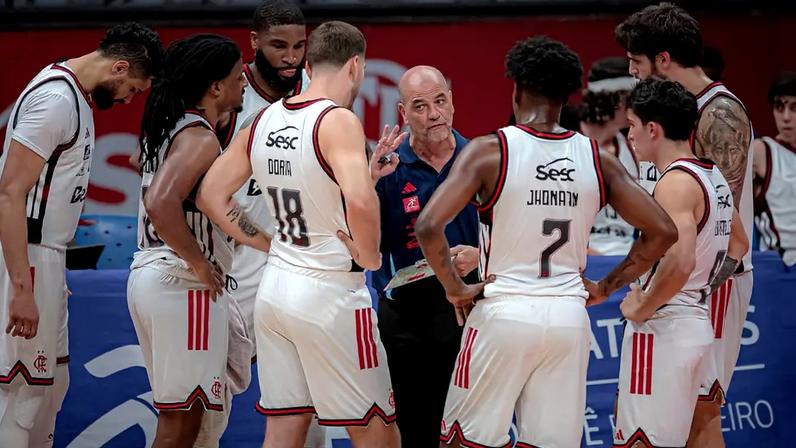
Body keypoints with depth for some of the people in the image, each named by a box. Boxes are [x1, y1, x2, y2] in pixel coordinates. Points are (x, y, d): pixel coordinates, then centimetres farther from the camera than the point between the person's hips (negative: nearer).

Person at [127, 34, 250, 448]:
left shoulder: (169, 126, 13)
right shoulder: (200, 139, -16)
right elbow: (161, 203, -30)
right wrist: (201, 266, -20)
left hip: (148, 272, 10)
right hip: (184, 285, -10)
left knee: (177, 412, 16)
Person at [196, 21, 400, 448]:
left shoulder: (264, 121, 7)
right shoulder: (337, 121, -15)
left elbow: (211, 195, 14)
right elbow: (359, 201, -31)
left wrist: (266, 242, 14)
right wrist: (370, 255, -14)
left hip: (274, 288, 7)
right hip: (330, 294, -7)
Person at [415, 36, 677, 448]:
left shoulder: (490, 151, -7)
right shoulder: (597, 159, 3)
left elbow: (429, 227, -18)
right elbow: (662, 232, 4)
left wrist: (455, 288, -4)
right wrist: (606, 287, 11)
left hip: (503, 312, -3)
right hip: (569, 317, 3)